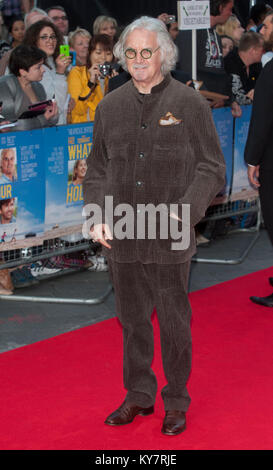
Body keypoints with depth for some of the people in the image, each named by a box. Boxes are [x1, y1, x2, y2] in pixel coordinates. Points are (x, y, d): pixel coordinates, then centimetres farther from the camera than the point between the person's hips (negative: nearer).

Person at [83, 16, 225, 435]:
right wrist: (97, 215, 0)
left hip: (171, 241, -3)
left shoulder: (190, 103, -3)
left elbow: (211, 168, -2)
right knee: (132, 320, 13)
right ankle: (139, 395, 28)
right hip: (122, 238, 3)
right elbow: (97, 169, 14)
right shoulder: (110, 107, 8)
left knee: (174, 322, 5)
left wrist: (183, 212, -15)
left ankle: (176, 401, 21)